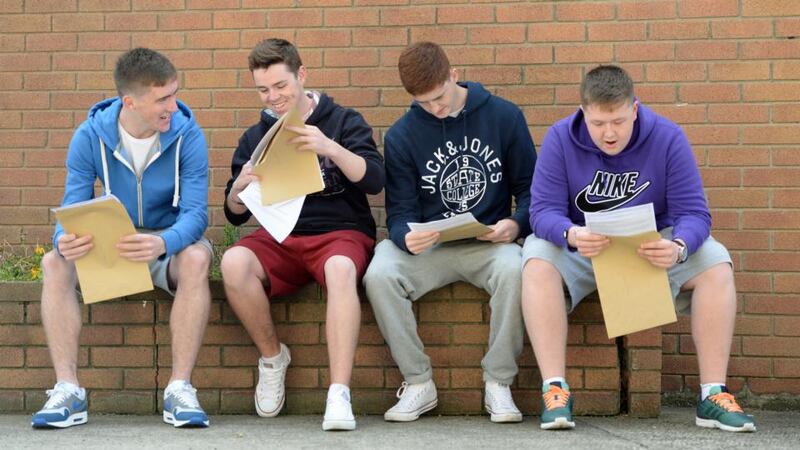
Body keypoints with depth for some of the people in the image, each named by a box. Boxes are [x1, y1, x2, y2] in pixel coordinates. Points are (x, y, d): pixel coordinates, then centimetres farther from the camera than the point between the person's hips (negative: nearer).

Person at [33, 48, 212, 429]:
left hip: (168, 245, -2)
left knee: (196, 258, -36)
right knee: (53, 262, -26)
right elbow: (73, 208, -9)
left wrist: (163, 243, -44)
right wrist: (65, 239, -36)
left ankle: (180, 388, -32)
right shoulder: (90, 137, -9)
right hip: (110, 246, 2)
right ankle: (67, 390, -26)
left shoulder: (186, 135, -14)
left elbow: (195, 212, -20)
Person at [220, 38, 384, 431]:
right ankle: (272, 356, -6)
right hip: (278, 237, 3)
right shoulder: (255, 137, 15)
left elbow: (374, 180, -8)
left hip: (340, 232, -3)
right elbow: (235, 215, 15)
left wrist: (332, 149, -24)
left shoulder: (343, 122, 7)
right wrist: (239, 188, -10)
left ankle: (339, 395, -43)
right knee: (233, 263, -31)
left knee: (340, 269, -39)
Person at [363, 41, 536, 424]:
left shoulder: (503, 116, 2)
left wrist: (517, 224, -15)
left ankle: (498, 384, -19)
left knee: (514, 269, -37)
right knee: (379, 274, -30)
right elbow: (400, 212, 3)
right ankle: (418, 383, -14)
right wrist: (406, 238, -22)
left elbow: (530, 187, 7)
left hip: (489, 244, -1)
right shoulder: (401, 136, 3)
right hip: (429, 246, 1)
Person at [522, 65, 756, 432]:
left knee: (715, 263, -25)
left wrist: (679, 247, -39)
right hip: (582, 250, -1)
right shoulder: (560, 139, -11)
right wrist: (571, 235, -42)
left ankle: (713, 395, -22)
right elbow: (543, 210, -17)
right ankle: (554, 389, -33)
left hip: (653, 249, 1)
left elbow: (693, 212, -14)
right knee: (538, 259, -33)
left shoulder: (668, 138, -11)